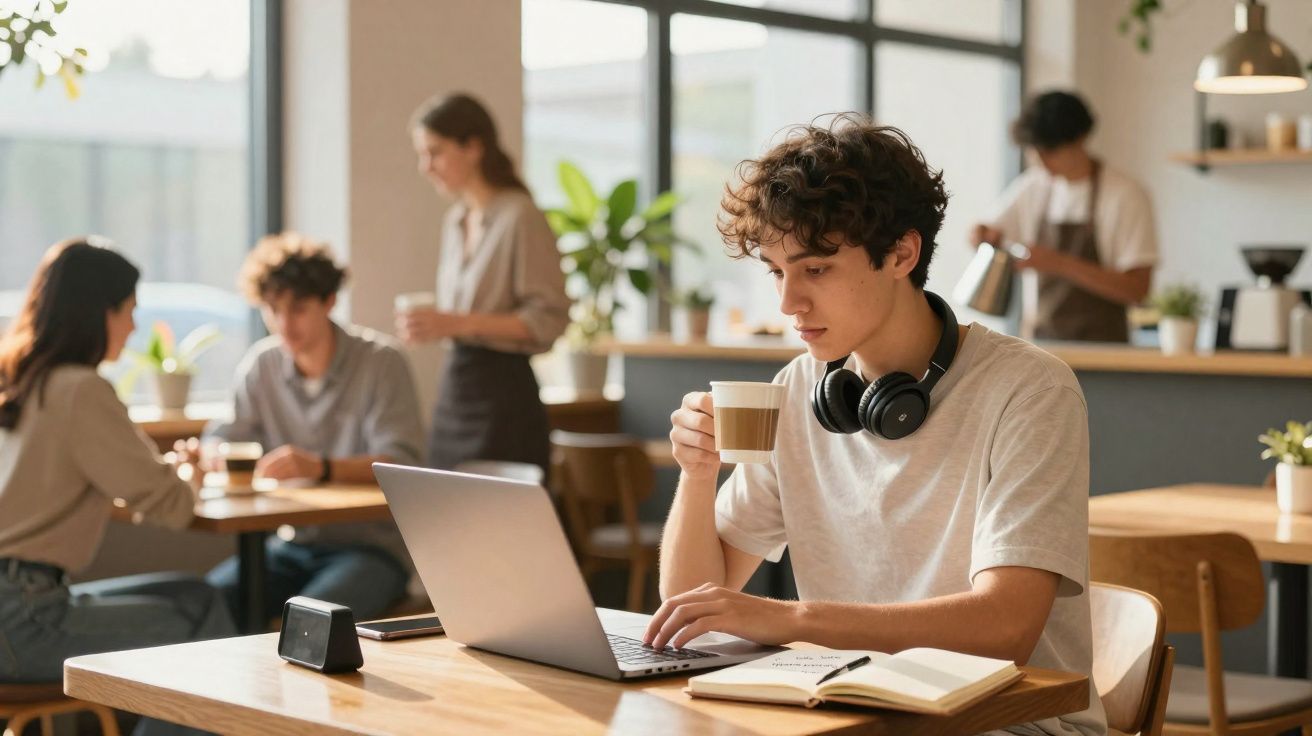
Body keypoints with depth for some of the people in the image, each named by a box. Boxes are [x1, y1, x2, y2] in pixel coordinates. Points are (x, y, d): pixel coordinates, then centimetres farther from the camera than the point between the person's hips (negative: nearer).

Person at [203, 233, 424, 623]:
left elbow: (400, 463, -19)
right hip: (292, 545, 5)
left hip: (372, 545, -4)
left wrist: (320, 467, -37)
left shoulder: (382, 361, -9)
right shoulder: (260, 364, 7)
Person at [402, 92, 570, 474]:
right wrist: (429, 324, 6)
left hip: (503, 395, -8)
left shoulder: (520, 217, -11)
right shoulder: (455, 221, 14)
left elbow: (549, 318, -15)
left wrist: (457, 323, -20)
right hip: (455, 388, 8)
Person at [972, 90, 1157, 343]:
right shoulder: (1032, 187, 6)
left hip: (1099, 345, -4)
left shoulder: (1126, 196, -8)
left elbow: (1137, 288, -13)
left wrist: (1060, 264, -20)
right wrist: (984, 235, -5)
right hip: (1037, 339, 4)